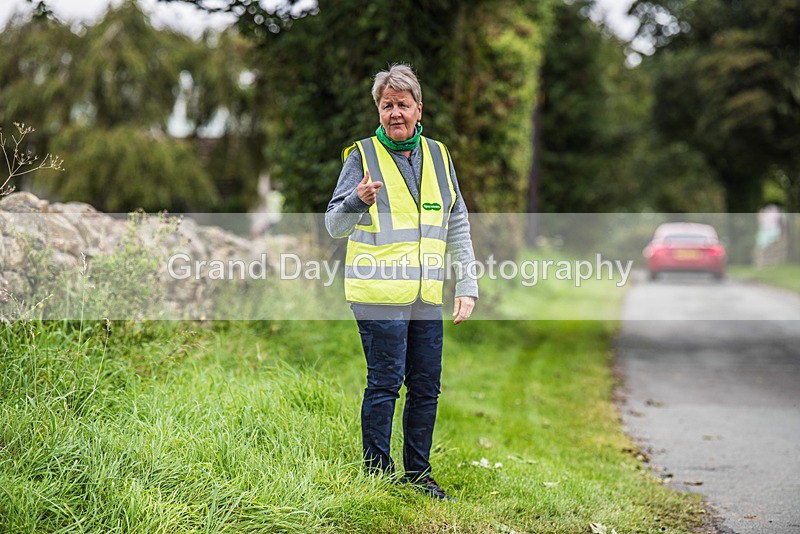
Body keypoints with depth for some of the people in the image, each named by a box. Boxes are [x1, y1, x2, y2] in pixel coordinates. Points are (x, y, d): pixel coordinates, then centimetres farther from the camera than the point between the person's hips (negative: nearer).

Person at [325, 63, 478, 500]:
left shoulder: (438, 155, 12)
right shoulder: (362, 156, -1)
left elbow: (458, 226, 16)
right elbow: (334, 225, -5)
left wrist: (467, 285, 9)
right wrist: (358, 201, -27)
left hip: (427, 297, 5)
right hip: (380, 295, -5)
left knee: (426, 388, 9)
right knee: (384, 385, -3)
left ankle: (417, 473, 21)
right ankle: (377, 475, 8)